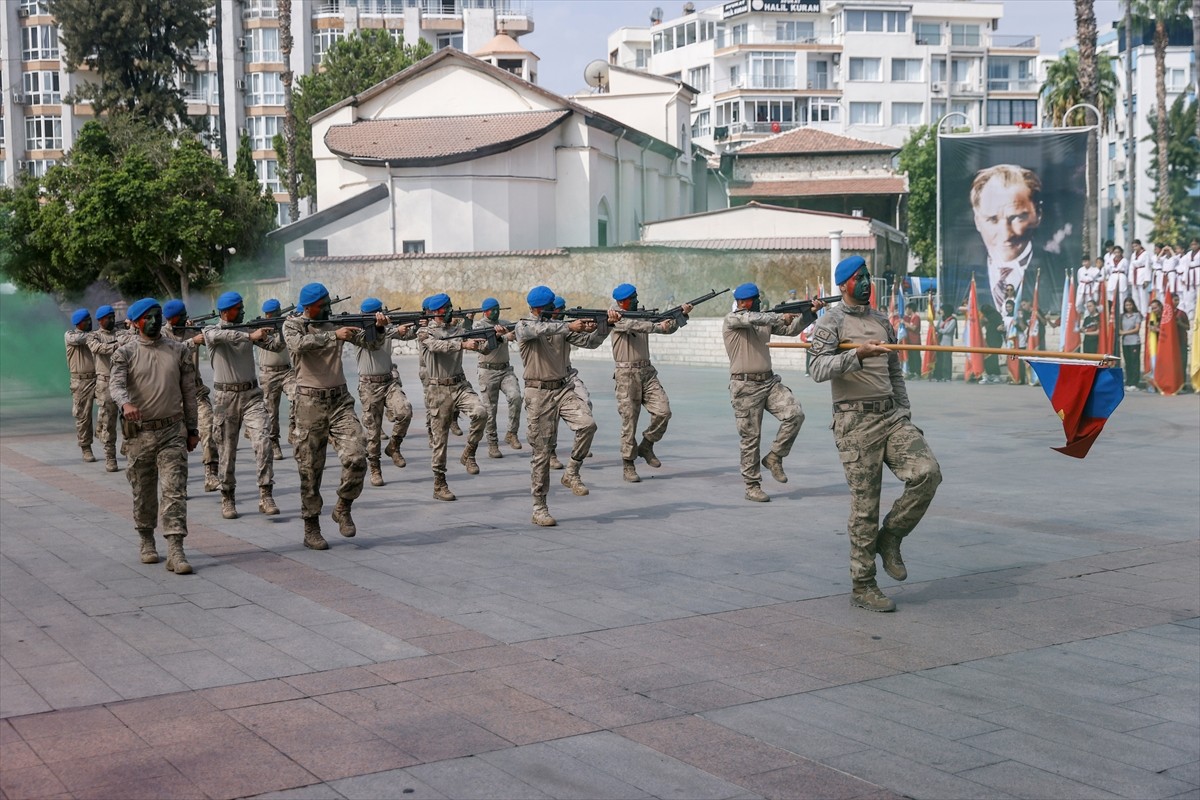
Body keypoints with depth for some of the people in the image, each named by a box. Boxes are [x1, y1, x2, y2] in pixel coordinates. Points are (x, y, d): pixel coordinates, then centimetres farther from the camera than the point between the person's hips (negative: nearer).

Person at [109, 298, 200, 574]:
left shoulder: (179, 350, 7)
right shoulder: (125, 353, 1)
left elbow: (189, 391, 11)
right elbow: (116, 383, -16)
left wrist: (192, 429, 10)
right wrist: (126, 403, -38)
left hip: (173, 431, 0)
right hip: (140, 432, 0)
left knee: (175, 491, -9)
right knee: (143, 492, 11)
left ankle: (175, 551, -13)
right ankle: (147, 541, 30)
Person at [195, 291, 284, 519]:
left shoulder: (248, 328, 9)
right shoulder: (211, 331, -1)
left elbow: (276, 346, 5)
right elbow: (220, 336, -26)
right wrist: (250, 336, -37)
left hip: (251, 394, 2)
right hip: (225, 397, -2)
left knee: (263, 441, -15)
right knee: (227, 450, 5)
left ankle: (265, 496, -14)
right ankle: (227, 498, 20)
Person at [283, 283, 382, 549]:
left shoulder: (337, 322, 9)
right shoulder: (292, 325, 0)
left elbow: (367, 341, 3)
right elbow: (299, 344, -22)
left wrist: (378, 327, -17)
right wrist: (334, 336, -29)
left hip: (340, 401, 2)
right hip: (310, 403, -2)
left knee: (356, 458, -15)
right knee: (310, 469, 3)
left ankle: (343, 508, 8)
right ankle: (311, 529, 14)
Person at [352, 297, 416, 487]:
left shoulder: (387, 328, 9)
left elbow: (410, 334, 4)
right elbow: (372, 338, -24)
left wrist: (415, 325, -18)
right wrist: (396, 331, -35)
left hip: (390, 380, 3)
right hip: (369, 385, -3)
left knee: (405, 411, -22)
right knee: (372, 429, 1)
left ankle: (393, 446, 0)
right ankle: (374, 469, 12)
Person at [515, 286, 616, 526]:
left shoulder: (561, 326, 11)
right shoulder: (523, 326, -3)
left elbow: (590, 341, 3)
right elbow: (540, 329, -26)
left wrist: (606, 323, -14)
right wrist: (569, 326, -37)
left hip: (564, 389, 4)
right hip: (539, 393, -4)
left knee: (587, 424, -24)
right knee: (542, 451, -1)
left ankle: (571, 474, -3)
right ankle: (539, 508, 9)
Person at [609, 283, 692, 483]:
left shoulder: (642, 315, 14)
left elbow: (670, 327, 14)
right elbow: (633, 326, -24)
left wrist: (682, 314, -1)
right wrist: (658, 326, -29)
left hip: (647, 372, 5)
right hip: (627, 374, -5)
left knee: (663, 411, -10)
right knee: (629, 420, -2)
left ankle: (646, 446, 12)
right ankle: (628, 465, 8)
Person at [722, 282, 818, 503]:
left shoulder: (765, 320, 12)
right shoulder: (732, 319, -6)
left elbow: (792, 329, 6)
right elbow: (754, 319, -25)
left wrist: (810, 313, -8)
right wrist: (781, 317, -21)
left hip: (769, 381, 6)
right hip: (745, 387, -6)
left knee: (795, 414, -14)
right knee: (751, 438, -1)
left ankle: (774, 457, 4)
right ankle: (752, 487, 10)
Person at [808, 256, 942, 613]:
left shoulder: (881, 321, 18)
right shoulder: (831, 322, -2)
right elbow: (817, 369, -16)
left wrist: (905, 415, 13)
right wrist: (856, 355, -30)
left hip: (891, 415, 6)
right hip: (856, 422, -6)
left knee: (927, 472, -15)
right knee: (865, 506, -4)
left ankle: (889, 538, 6)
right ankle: (863, 587, 6)